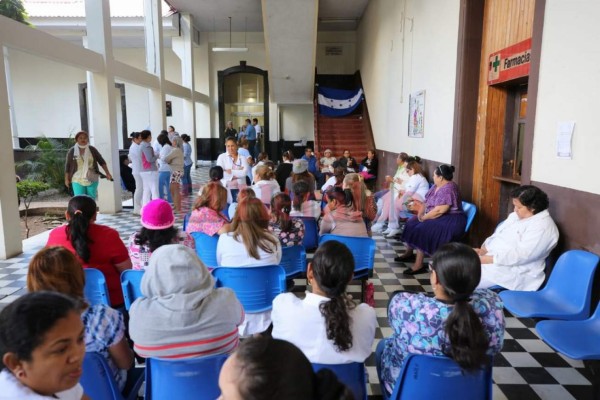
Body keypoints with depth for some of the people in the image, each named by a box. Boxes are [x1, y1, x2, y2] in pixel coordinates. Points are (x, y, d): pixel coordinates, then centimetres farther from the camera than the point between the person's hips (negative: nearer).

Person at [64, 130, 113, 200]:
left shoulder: (92, 149, 1)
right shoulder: (72, 151, 0)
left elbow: (101, 161, 5)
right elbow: (67, 166, 7)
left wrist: (107, 173, -2)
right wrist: (67, 179, 8)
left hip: (92, 180, 1)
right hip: (78, 181, -1)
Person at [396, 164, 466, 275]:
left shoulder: (448, 190, -23)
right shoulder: (437, 186, 8)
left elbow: (439, 211, -29)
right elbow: (427, 202, 13)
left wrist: (424, 218, -17)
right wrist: (420, 212, -4)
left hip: (450, 220, -10)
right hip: (438, 217, 11)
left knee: (422, 229, -26)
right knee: (411, 223, 6)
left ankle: (419, 265, -19)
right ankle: (408, 252, 22)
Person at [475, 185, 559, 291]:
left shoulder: (543, 228, -16)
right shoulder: (516, 215, 13)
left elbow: (519, 255, -25)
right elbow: (497, 235, 15)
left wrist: (486, 259, -27)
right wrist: (483, 250, -5)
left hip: (514, 272, -9)